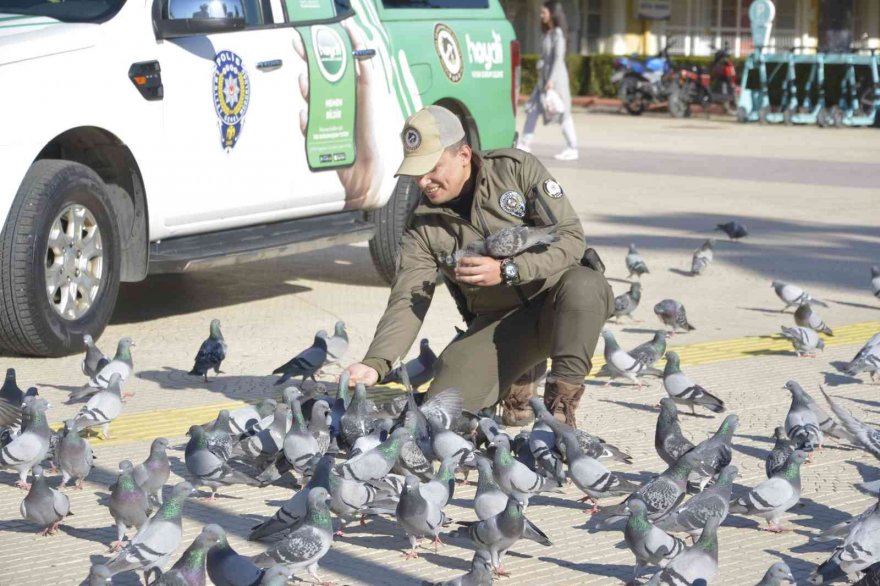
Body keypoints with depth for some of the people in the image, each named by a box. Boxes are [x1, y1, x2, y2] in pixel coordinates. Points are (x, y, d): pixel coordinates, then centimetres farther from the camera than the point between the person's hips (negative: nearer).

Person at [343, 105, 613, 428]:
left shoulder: (516, 168, -10)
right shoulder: (423, 225, -4)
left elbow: (570, 238, -14)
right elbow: (406, 301, -11)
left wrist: (506, 271, -27)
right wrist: (375, 364, -27)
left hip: (556, 299, -2)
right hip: (497, 321, 3)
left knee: (584, 285, -38)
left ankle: (561, 400, -22)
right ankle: (517, 385, 13)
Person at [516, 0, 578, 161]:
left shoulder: (558, 33, -11)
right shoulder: (547, 33, 14)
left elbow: (559, 57, -17)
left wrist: (551, 80, -23)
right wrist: (544, 79, 17)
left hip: (555, 77, -9)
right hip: (544, 76, 9)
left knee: (562, 113, -4)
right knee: (533, 109, 5)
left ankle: (572, 149, 2)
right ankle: (525, 145, 7)